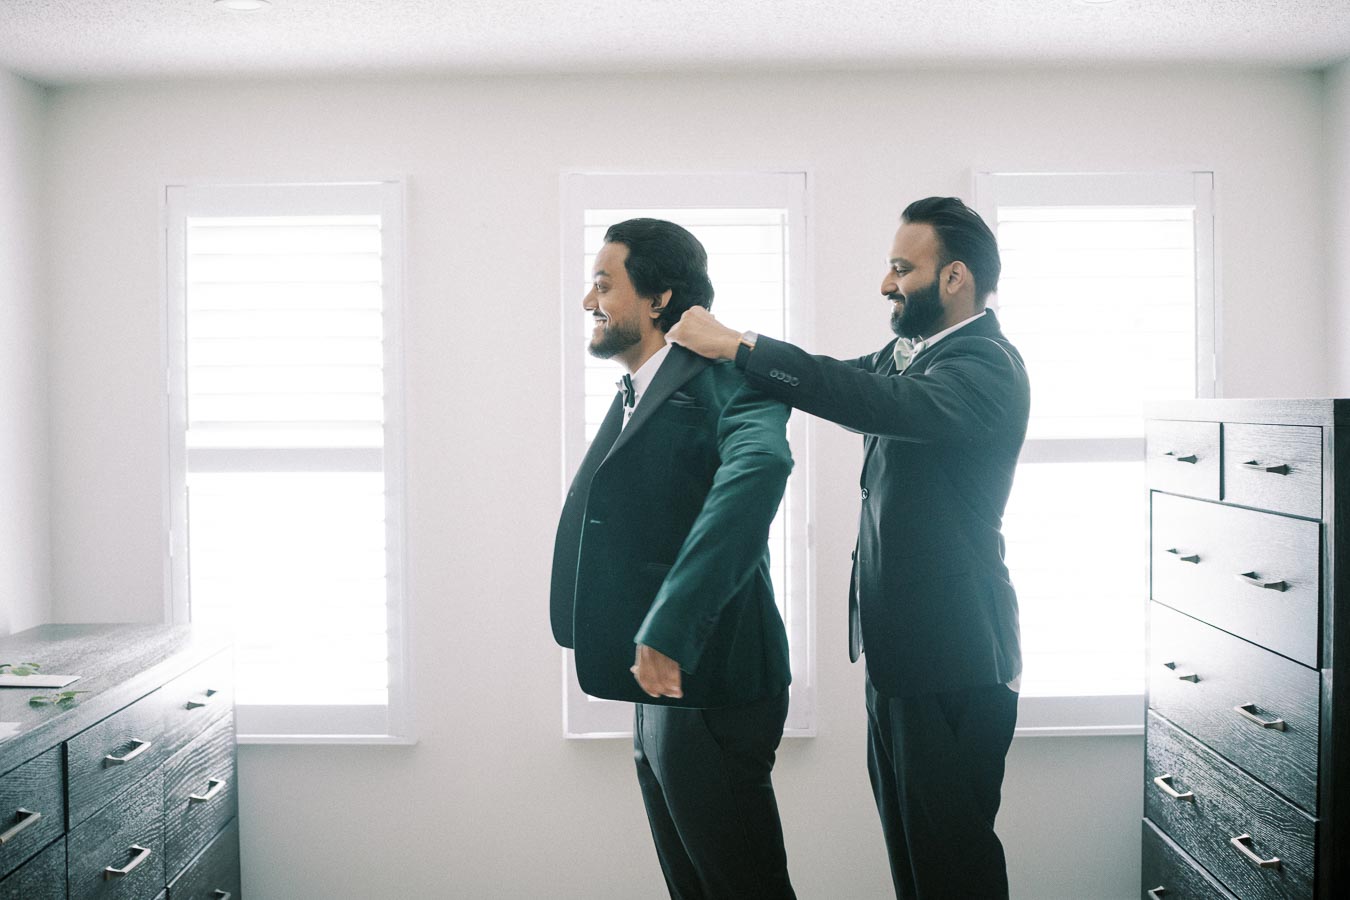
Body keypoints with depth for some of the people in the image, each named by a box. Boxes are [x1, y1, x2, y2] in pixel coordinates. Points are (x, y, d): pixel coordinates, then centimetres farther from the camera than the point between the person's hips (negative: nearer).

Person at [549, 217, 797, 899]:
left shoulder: (721, 377, -15)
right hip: (659, 691, 9)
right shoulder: (635, 396, 15)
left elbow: (758, 466, -36)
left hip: (706, 687, -9)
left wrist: (670, 628, -39)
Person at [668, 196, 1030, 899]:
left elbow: (885, 403, -32)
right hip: (898, 652, 9)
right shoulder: (908, 353, 12)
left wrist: (735, 345, -30)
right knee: (907, 837, 18)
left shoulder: (985, 366, -18)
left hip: (952, 662, -9)